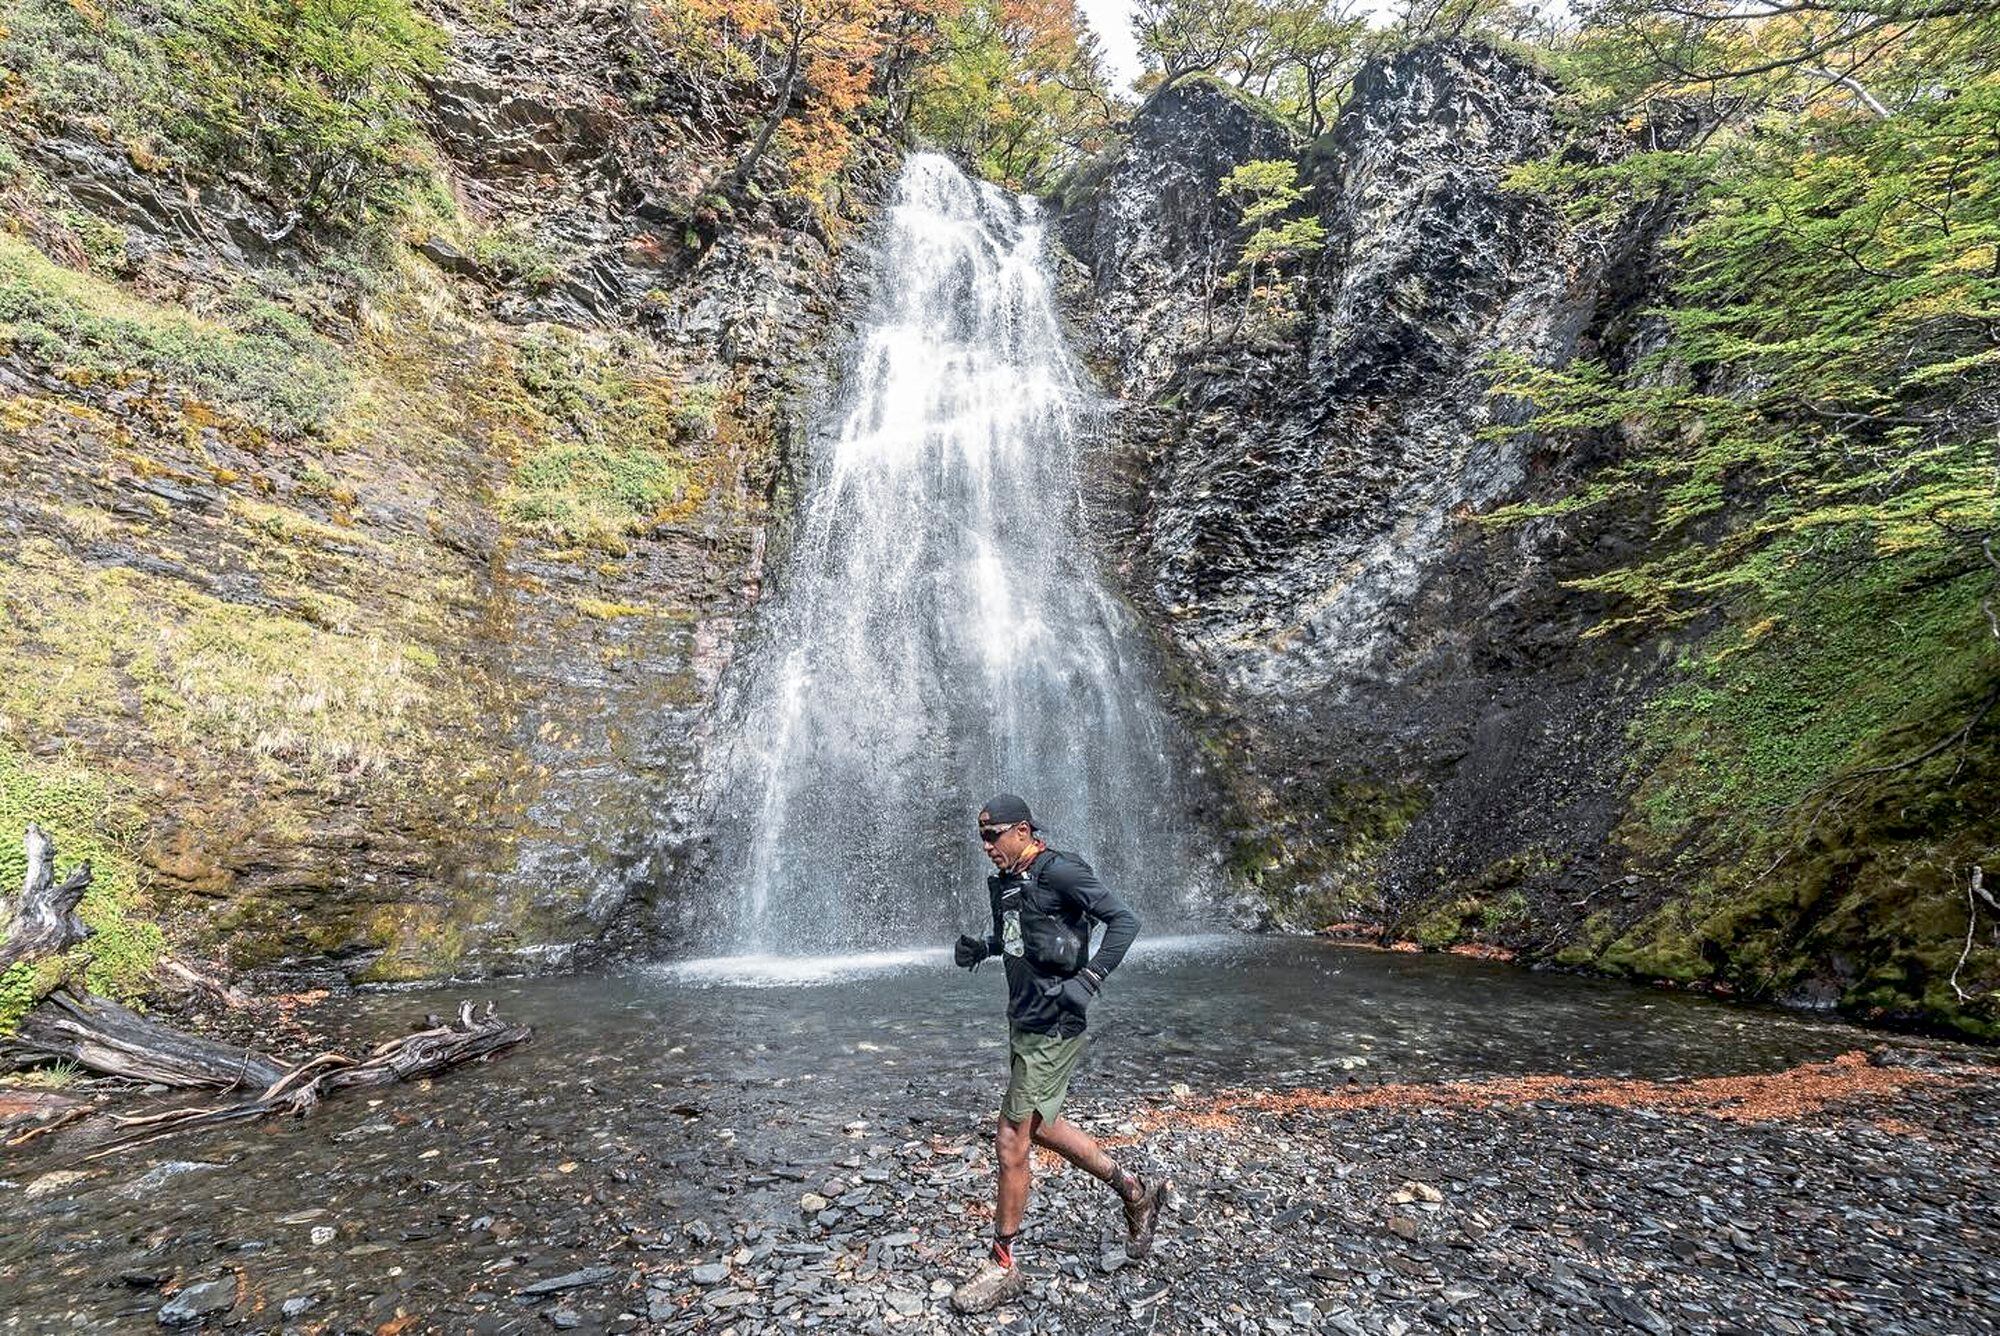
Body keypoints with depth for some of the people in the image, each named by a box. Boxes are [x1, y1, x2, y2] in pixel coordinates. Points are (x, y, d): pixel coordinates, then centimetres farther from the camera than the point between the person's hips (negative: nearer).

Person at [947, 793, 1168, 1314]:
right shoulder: (1002, 882, 8)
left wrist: (1089, 980, -26)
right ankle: (1137, 1193, 37)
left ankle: (1003, 1267, 17)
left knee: (1011, 1143, -2)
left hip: (1052, 1029, -9)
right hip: (1022, 1021, 10)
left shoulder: (1059, 872, -18)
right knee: (1041, 1126, 21)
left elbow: (1124, 920, -20)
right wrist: (979, 947, 4)